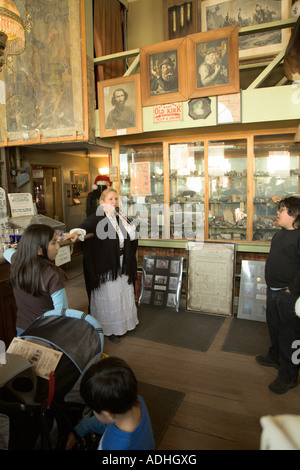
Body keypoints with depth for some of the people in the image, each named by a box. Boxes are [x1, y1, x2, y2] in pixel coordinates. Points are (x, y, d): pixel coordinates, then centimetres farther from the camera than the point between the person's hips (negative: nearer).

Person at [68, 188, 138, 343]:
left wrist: (124, 221, -6)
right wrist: (77, 232, -53)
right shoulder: (97, 218, -10)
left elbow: (133, 237, 7)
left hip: (122, 267, 7)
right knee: (108, 298, 3)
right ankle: (109, 329, 20)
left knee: (123, 295, 16)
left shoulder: (118, 218, 10)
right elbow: (85, 226, -31)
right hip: (105, 267, -6)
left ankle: (123, 324, 35)